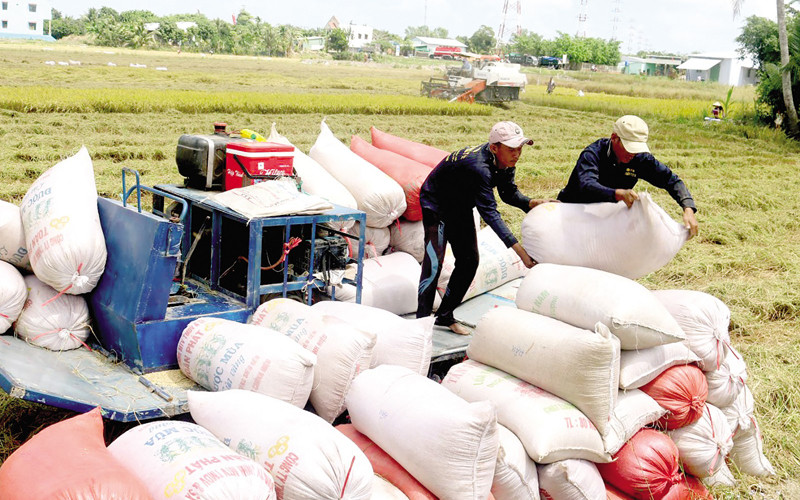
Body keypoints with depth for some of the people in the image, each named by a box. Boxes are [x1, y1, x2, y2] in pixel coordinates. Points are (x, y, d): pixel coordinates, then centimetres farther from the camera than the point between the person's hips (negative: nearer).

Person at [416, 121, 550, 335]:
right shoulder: (479, 167, -40)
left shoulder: (505, 163, -15)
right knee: (434, 262, -17)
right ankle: (422, 320, -8)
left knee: (469, 261, 6)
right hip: (435, 203, -8)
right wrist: (519, 249, -48)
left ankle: (445, 315, 17)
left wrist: (533, 203, -22)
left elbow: (509, 193, 0)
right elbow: (489, 212, -44)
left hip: (460, 208, 9)